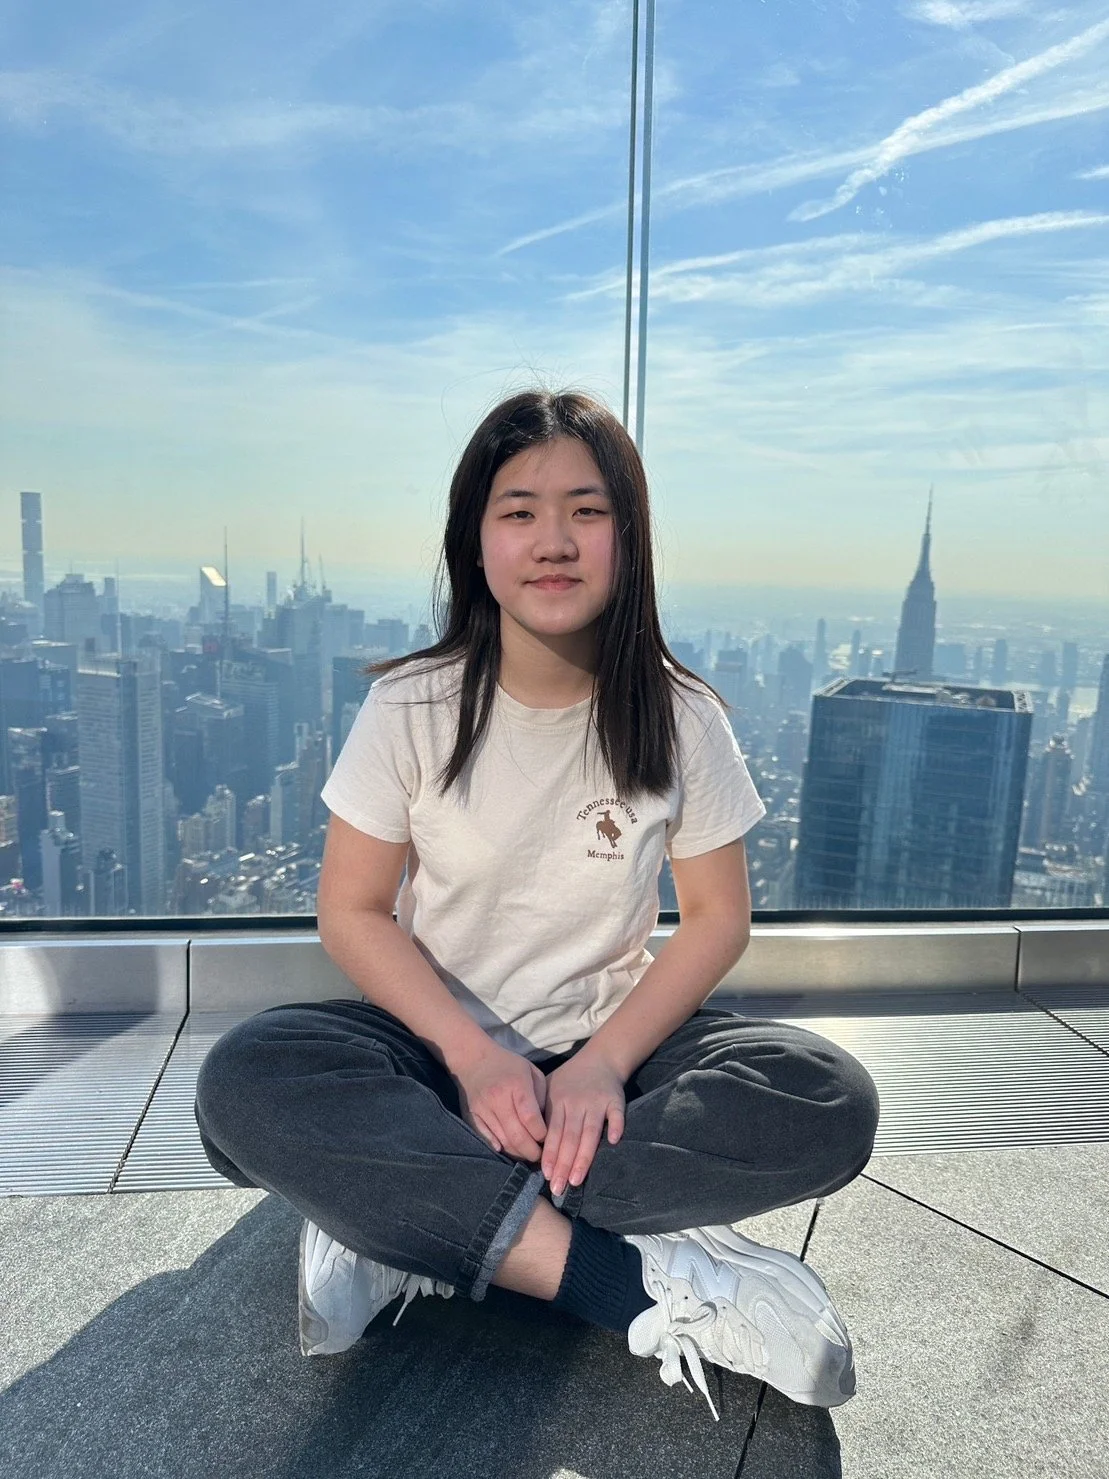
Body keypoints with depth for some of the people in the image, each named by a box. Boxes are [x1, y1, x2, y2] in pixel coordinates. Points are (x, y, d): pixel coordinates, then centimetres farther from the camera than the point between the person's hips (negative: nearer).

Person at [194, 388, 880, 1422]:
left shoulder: (679, 717, -7)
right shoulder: (412, 707, -8)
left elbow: (717, 917, -3)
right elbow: (353, 913, -6)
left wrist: (603, 1063, -18)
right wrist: (471, 1053, -21)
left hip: (614, 1040, 1)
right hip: (440, 1040, 0)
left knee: (831, 1105, -26)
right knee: (244, 1083, -29)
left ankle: (407, 1217, -23)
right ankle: (641, 1286, -28)